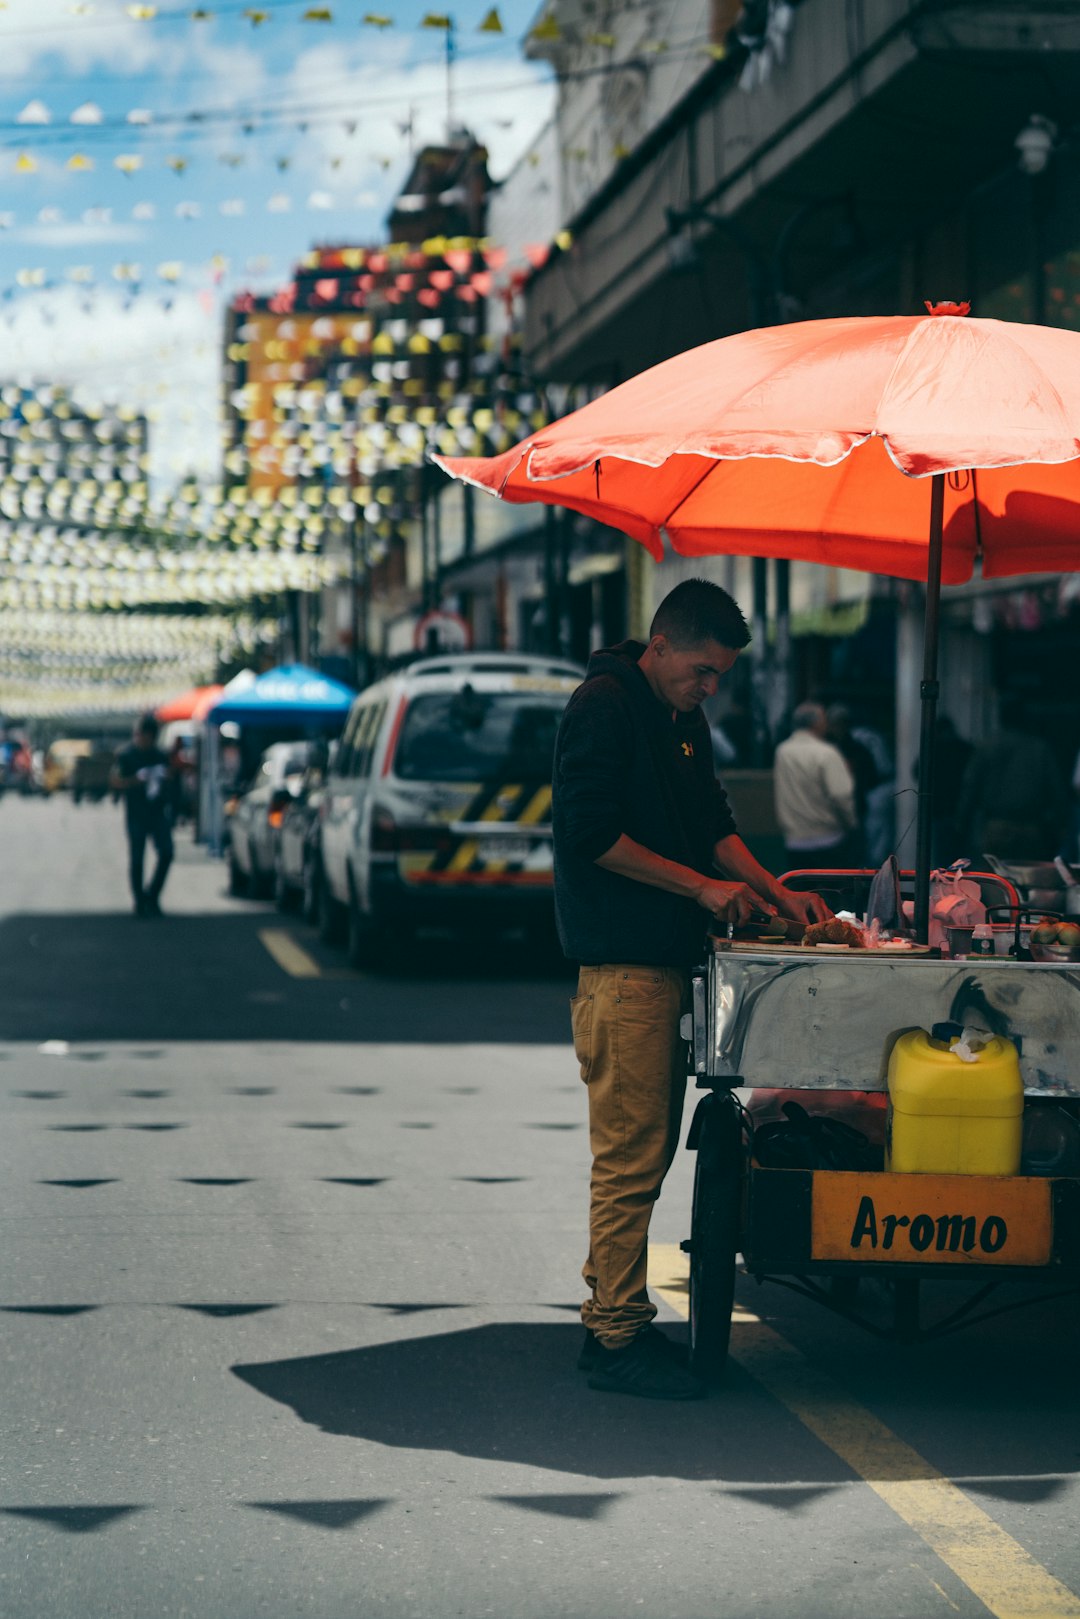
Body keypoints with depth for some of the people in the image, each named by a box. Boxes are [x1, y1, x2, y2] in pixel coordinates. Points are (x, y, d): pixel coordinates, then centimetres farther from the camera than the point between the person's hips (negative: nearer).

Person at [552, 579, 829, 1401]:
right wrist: (702, 886, -16)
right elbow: (591, 833, -17)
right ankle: (617, 1339, -5)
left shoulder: (685, 720, 17)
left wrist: (771, 890, 5)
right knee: (631, 1156, -9)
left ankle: (612, 1314, 17)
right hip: (622, 963, -9)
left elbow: (713, 822, 21)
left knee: (648, 1150, 11)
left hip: (668, 960, 9)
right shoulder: (604, 706, -11)